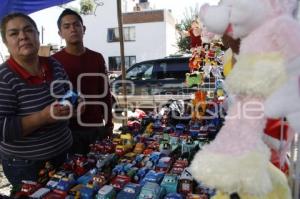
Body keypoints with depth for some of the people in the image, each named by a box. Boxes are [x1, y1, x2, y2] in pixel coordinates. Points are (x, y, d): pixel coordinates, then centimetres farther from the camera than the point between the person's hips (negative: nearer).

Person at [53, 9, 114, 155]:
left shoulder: (97, 58, 5)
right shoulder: (54, 61, -6)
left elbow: (105, 93, 8)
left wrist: (109, 123, 7)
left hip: (97, 127, 3)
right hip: (69, 129, -3)